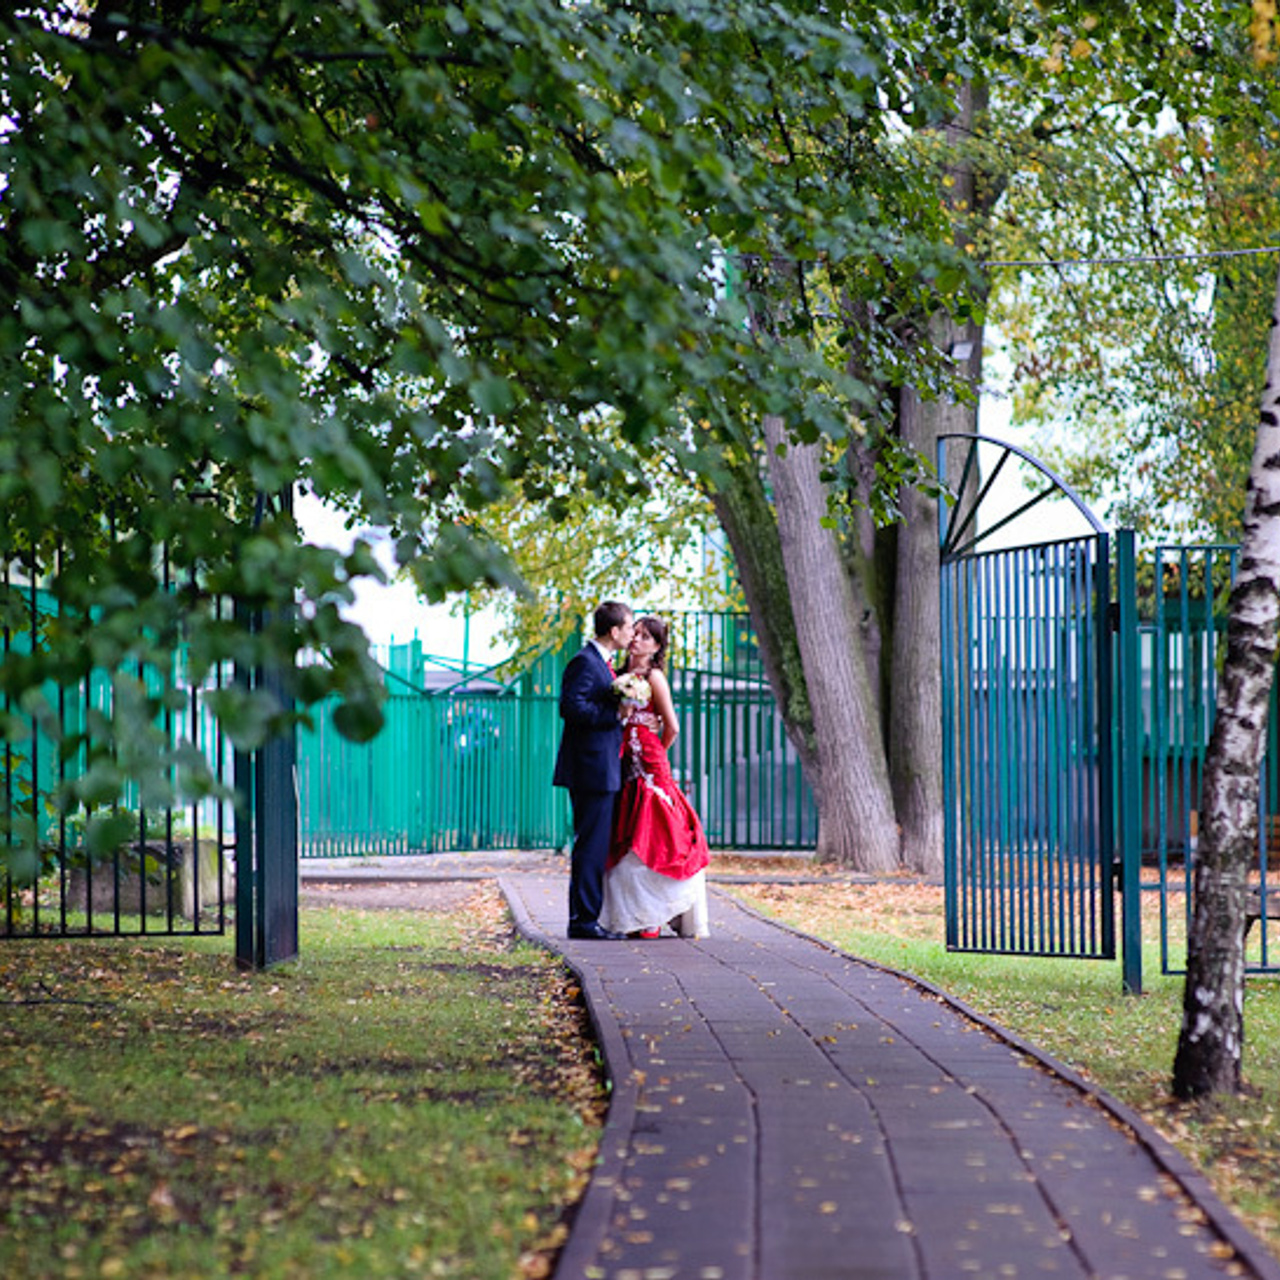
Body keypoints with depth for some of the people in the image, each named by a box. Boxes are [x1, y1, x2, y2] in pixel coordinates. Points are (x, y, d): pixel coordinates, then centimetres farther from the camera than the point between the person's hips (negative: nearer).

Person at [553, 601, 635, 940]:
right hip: (591, 771, -10)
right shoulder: (585, 662, -13)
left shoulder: (601, 663, 19)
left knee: (596, 848, 12)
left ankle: (585, 919, 16)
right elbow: (571, 706, -24)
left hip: (602, 772, 10)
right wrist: (615, 713, -20)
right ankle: (583, 921, -6)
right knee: (591, 846, -8)